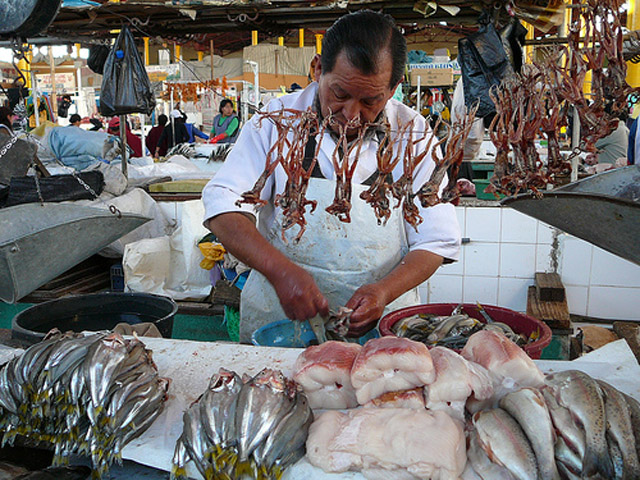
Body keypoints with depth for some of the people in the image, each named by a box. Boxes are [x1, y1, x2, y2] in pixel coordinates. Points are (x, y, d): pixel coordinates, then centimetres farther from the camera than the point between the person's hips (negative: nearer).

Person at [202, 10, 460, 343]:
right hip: (279, 316, 0)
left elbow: (436, 240, 0)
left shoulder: (414, 135, -1)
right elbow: (224, 204, -8)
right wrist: (280, 270, -25)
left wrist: (385, 291, -18)